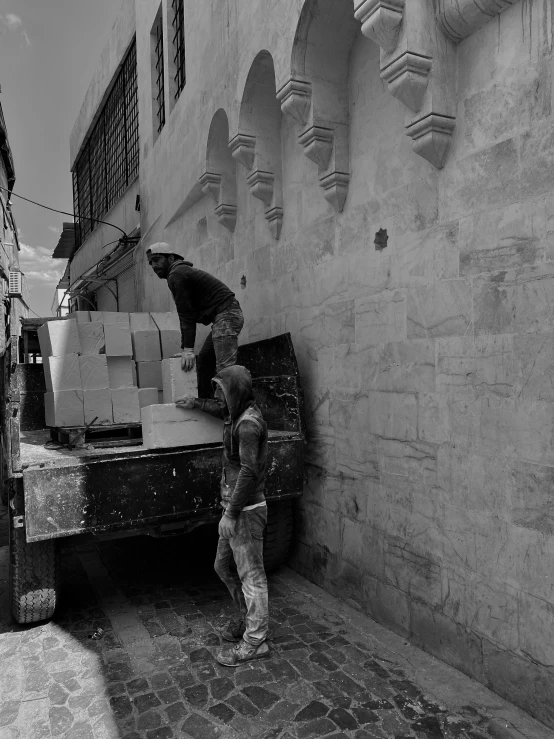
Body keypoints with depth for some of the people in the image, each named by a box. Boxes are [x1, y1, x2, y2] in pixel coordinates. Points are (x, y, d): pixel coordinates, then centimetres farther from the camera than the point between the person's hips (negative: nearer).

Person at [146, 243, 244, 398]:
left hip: (225, 315, -11)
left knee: (224, 369, -18)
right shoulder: (183, 271, 25)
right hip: (226, 316, 11)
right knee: (203, 361, 15)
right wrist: (186, 348, 21)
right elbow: (187, 314, 24)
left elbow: (186, 314, -13)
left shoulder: (176, 275, -6)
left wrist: (188, 349, -15)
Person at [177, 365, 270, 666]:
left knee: (251, 574, 1)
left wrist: (232, 514, -22)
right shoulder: (239, 415, 9)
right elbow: (223, 410, 36)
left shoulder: (248, 424, -20)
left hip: (246, 511, -10)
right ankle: (249, 618, 37)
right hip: (235, 508, 10)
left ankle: (254, 642, 15)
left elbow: (248, 472, -25)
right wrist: (196, 403, 37)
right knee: (223, 565, 20)